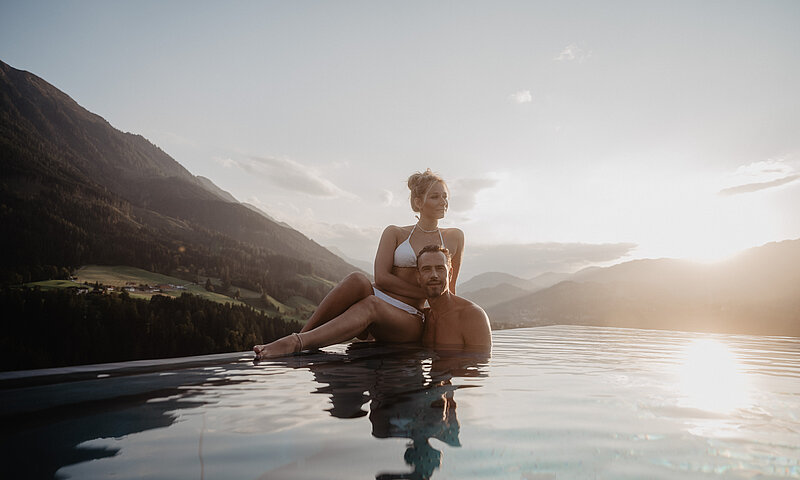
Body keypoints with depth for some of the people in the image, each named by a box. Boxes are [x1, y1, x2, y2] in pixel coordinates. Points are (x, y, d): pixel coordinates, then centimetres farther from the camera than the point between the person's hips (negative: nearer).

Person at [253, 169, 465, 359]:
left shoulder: (454, 238, 15)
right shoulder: (394, 233, 11)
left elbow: (449, 290, 21)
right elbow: (381, 278, -3)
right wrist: (425, 292, -7)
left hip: (408, 321, -1)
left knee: (371, 305, -37)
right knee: (358, 280, -36)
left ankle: (295, 344, -49)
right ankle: (300, 335, -31)